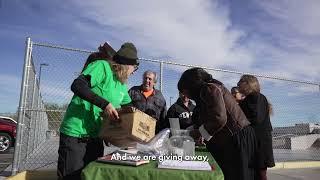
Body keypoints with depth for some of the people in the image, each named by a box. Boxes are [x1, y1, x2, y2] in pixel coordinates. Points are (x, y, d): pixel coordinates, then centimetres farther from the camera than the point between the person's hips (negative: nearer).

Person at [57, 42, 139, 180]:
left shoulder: (122, 87, 13)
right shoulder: (102, 66, -11)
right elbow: (77, 85, -24)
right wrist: (104, 103, -29)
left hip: (96, 137, 8)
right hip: (76, 134, -8)